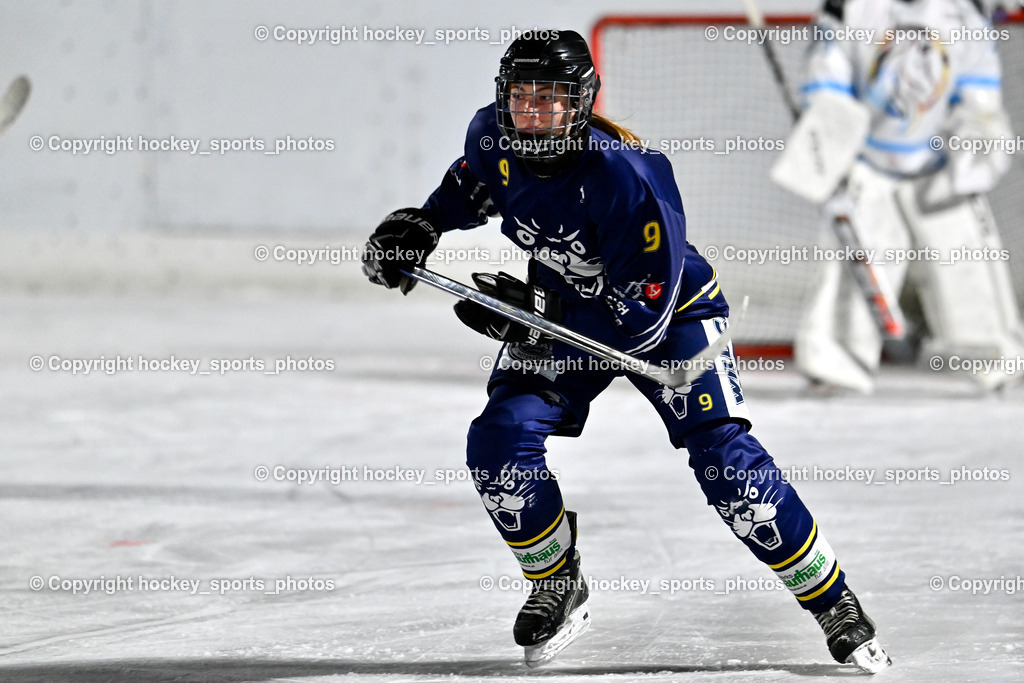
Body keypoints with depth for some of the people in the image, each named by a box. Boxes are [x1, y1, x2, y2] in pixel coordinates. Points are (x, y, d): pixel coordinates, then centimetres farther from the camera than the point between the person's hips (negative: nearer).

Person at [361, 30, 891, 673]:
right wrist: (422, 224, -4)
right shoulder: (494, 137, -16)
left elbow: (639, 314, -33)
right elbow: (472, 184, 13)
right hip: (561, 312, 6)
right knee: (499, 444, -13)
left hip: (669, 312, -6)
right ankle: (559, 588, 10)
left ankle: (834, 603, -5)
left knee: (724, 458, -18)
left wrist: (530, 310, -33)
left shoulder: (627, 176, -35)